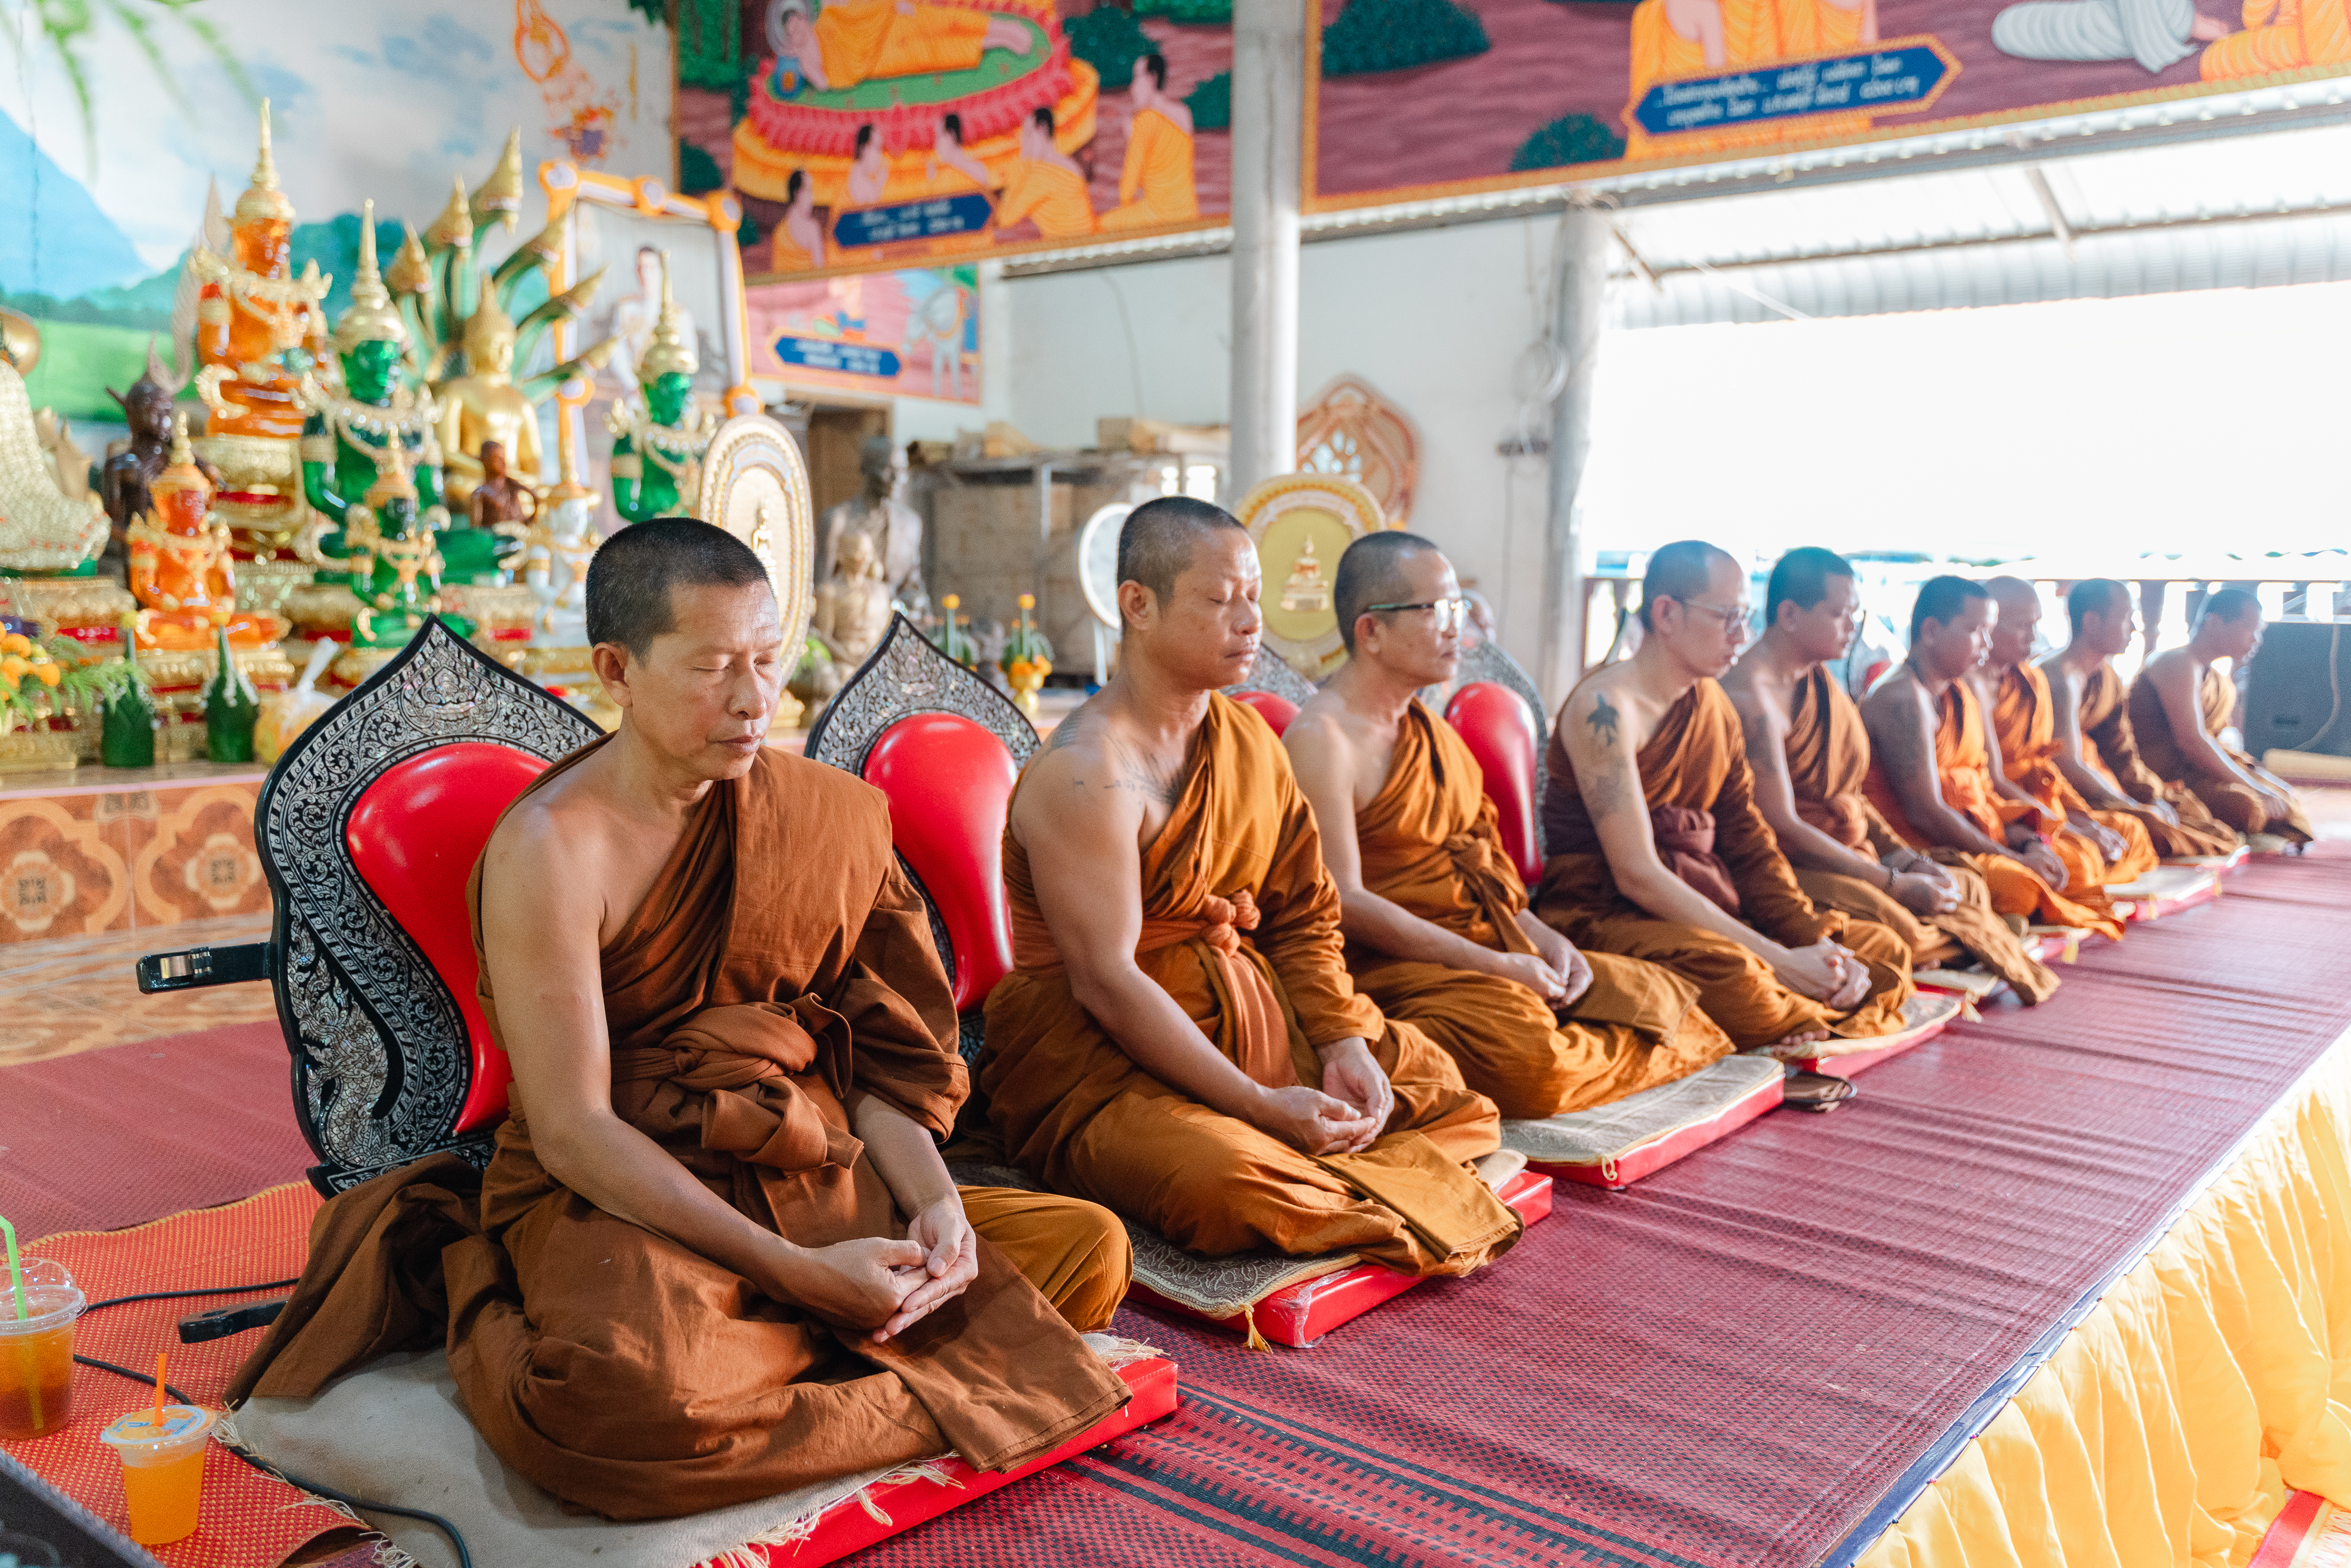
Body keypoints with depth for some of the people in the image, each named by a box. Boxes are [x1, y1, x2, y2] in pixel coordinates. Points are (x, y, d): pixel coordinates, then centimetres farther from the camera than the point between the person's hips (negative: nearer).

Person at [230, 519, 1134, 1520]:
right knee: (621, 1387, -40)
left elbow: (871, 1057, 7)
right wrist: (795, 1271, -23)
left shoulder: (819, 812, 6)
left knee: (1089, 1247, -11)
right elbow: (573, 1130, -17)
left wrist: (933, 1200, -13)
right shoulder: (549, 847, -12)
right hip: (612, 1198, -6)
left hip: (808, 1176, 7)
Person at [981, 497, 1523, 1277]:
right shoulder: (1085, 774, -19)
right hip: (1097, 1050, -8)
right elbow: (1105, 982, -24)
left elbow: (1305, 915, 10)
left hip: (1246, 1018, 8)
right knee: (1228, 1181, -35)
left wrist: (1344, 1042, -8)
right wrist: (1265, 1107, -25)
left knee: (1445, 1083, 6)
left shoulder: (1253, 744, 8)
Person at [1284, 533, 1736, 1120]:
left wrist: (1543, 938, 4)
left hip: (1490, 950, 10)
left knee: (1665, 997, 5)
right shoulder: (1320, 738, -11)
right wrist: (1491, 964, -16)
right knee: (1528, 1050, -36)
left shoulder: (1430, 729, 19)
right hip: (1394, 965, -10)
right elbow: (1345, 901, -18)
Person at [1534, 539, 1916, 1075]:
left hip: (1701, 907, 9)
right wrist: (1778, 959, -23)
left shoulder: (1715, 705, 13)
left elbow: (1751, 844, 11)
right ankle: (1820, 1032, -9)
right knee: (1729, 970, -37)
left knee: (1882, 949, 3)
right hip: (1605, 913, -9)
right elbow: (1636, 874, -22)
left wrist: (1819, 940, -7)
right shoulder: (1606, 706, -15)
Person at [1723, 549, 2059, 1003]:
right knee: (1893, 920, -30)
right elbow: (1782, 825, -21)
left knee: (1966, 887, 0)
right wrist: (1894, 882, -19)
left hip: (1841, 850, 10)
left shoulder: (1821, 680, 13)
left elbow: (1847, 791, 17)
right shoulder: (1750, 694, -18)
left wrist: (1907, 858, 1)